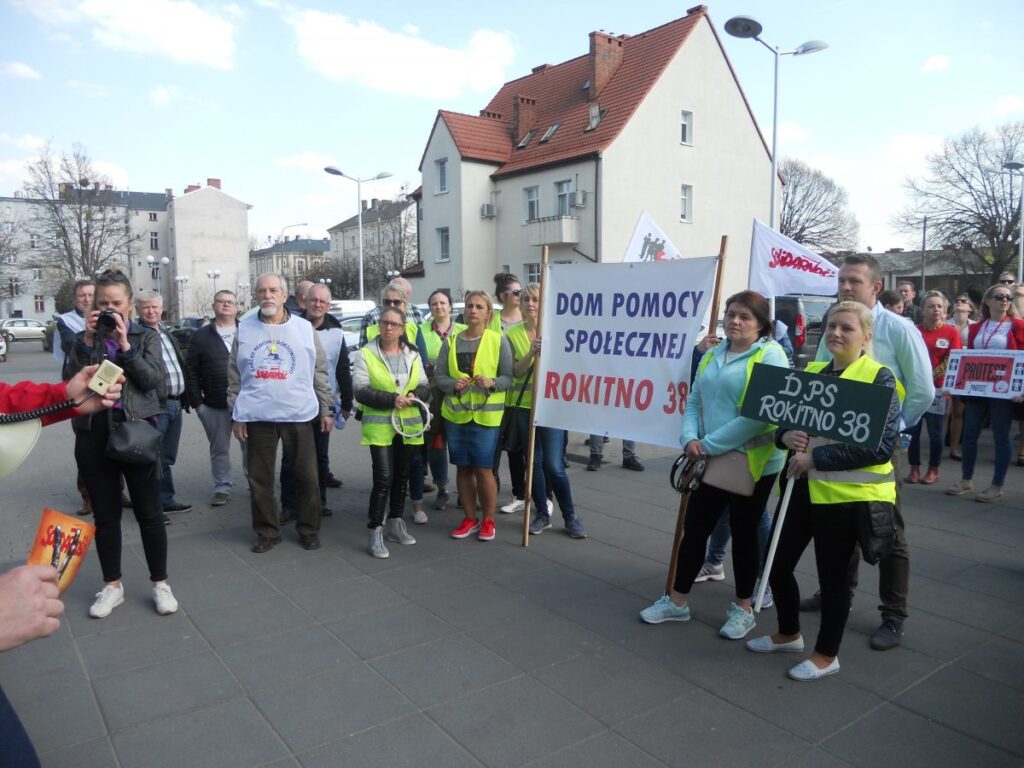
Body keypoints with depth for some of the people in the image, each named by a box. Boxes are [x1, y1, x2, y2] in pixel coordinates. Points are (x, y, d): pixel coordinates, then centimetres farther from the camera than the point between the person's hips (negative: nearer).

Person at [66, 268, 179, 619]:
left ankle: (160, 583, 17)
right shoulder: (84, 338, 8)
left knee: (149, 513, 4)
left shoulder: (146, 337, 4)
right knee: (105, 514, 10)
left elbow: (152, 379, -10)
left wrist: (124, 343, -16)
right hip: (93, 433, 2)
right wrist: (88, 340, -13)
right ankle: (112, 585, 24)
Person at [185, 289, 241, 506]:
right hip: (215, 406, 1)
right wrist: (197, 401, -1)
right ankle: (222, 488, 20)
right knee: (219, 449, 10)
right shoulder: (201, 336, 7)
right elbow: (191, 371, 5)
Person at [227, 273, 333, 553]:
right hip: (257, 416, 1)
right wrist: (236, 415, 4)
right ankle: (267, 532, 22)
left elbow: (320, 373, 6)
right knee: (259, 479, 7)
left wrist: (326, 409, 4)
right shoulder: (244, 329, 6)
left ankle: (309, 530, 20)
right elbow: (234, 377, 8)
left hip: (299, 414, -1)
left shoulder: (304, 328, 3)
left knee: (307, 476, 6)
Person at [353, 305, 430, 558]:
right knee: (383, 478, -11)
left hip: (409, 425, 5)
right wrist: (391, 399, -23)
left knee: (401, 477, 14)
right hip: (379, 426, -5)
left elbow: (424, 385, 8)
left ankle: (395, 524, 28)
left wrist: (414, 395, -14)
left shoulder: (412, 354, 7)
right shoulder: (366, 354, -5)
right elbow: (360, 391, -12)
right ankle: (375, 532, -2)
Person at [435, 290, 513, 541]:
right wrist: (454, 384, -14)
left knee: (483, 469, -1)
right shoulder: (451, 342, 7)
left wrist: (492, 383, -21)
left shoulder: (499, 341, -2)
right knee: (463, 468, 11)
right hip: (455, 415, 3)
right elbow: (439, 376, 6)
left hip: (486, 416, -3)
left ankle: (488, 520, 17)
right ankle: (470, 519, 25)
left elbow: (509, 377, -2)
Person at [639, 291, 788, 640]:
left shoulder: (770, 355, -11)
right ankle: (677, 601, 26)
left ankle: (743, 608, 28)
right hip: (711, 461, 6)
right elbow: (694, 401, 10)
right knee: (694, 528, 11)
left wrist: (711, 444, -19)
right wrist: (690, 438, -10)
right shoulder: (712, 355, 10)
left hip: (753, 462, -6)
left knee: (743, 533, 9)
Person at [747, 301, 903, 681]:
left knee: (832, 575, 8)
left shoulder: (879, 378, -10)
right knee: (777, 565, 13)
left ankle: (826, 654, 29)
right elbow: (784, 419, 13)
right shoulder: (811, 371, 9)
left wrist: (816, 457, -22)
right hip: (804, 487, 6)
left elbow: (882, 446, -18)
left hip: (847, 493, -6)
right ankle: (788, 634, 38)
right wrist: (786, 436, -12)